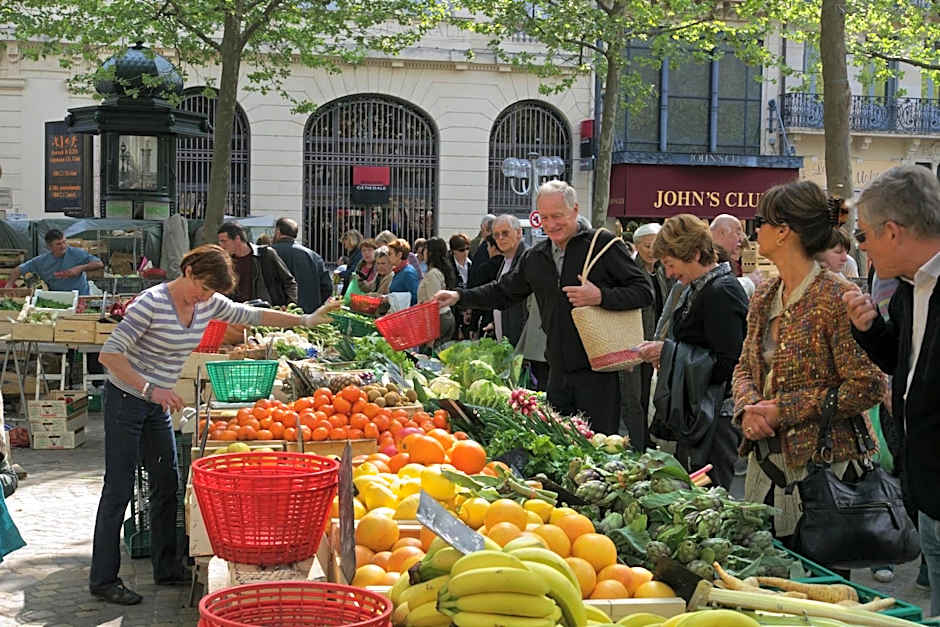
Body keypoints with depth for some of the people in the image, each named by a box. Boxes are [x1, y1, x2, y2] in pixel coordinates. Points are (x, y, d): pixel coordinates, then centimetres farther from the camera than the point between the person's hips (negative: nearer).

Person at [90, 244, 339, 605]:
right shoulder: (152, 303, -23)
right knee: (119, 489, -4)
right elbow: (109, 353, -25)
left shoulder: (209, 304, -1)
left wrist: (306, 321, 12)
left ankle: (166, 569, 22)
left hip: (159, 404, 8)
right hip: (126, 401, -7)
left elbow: (253, 315, 13)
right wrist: (150, 389, -32)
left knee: (166, 486, 10)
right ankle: (103, 580, 4)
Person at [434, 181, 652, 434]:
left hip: (598, 369, -6)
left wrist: (600, 297, -21)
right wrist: (460, 296, 12)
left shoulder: (604, 245, -5)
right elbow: (503, 292, 23)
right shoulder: (535, 257, 14)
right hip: (559, 371, 6)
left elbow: (644, 291, -7)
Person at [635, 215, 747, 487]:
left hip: (716, 419, -10)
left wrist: (669, 353, -18)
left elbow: (728, 365, -23)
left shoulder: (722, 293, -17)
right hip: (695, 412, 10)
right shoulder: (697, 289, 13)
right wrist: (662, 349, 7)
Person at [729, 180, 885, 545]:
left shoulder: (836, 297, -14)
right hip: (764, 457, 7)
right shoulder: (765, 296, 10)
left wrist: (784, 410, -15)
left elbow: (867, 387, -16)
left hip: (819, 461, -7)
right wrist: (748, 407, -5)